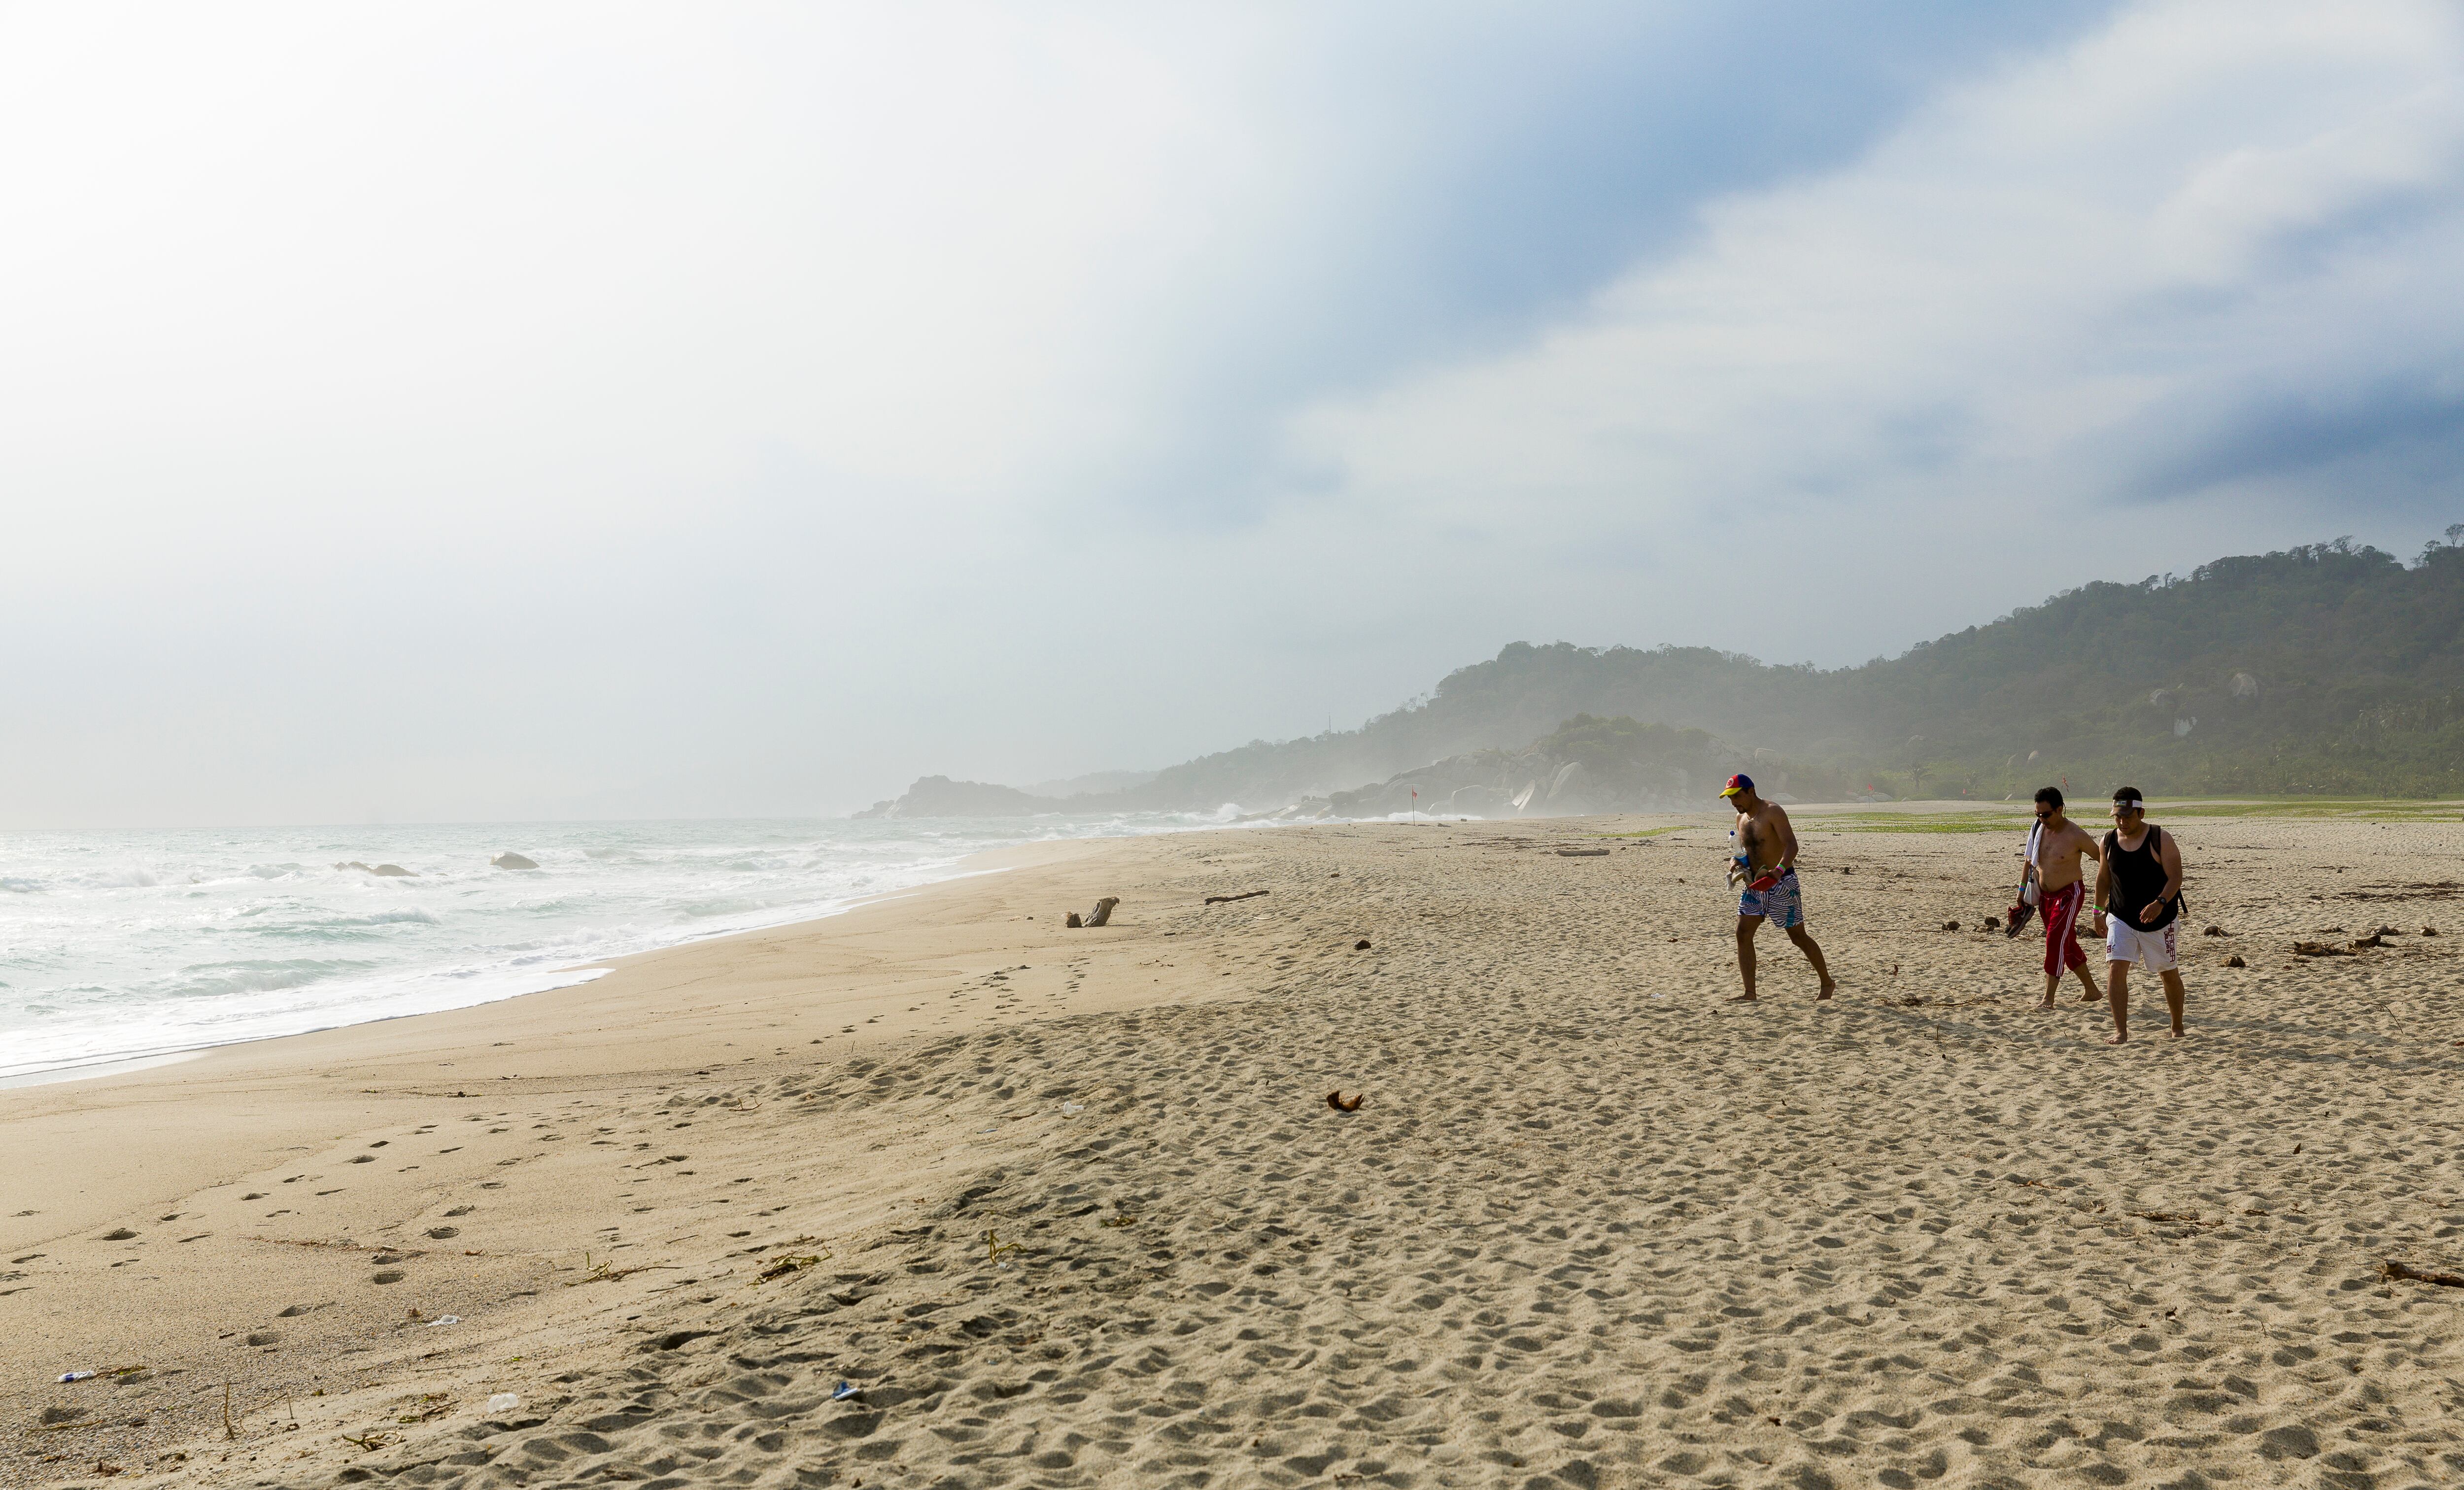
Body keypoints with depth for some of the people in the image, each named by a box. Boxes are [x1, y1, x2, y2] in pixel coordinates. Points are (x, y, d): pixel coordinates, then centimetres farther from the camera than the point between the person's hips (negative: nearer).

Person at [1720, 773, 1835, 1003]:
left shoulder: (1772, 812, -13)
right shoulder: (1741, 819, 11)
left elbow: (1791, 845, -24)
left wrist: (1779, 870, -41)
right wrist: (1736, 861, 0)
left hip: (1782, 883, -7)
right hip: (1755, 886, 7)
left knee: (1798, 937, 2)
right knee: (1743, 934, -5)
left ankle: (1827, 984, 19)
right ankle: (1749, 993, -2)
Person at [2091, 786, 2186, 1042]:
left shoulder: (2161, 839, -12)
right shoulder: (2109, 841, 0)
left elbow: (2175, 877, -18)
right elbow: (2103, 879, 14)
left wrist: (2160, 903, -34)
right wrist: (2099, 911, 15)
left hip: (2160, 920, -2)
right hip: (2121, 919, 2)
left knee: (2169, 974, 12)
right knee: (2115, 969, -15)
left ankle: (2177, 1028, 32)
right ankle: (2121, 1032, -13)